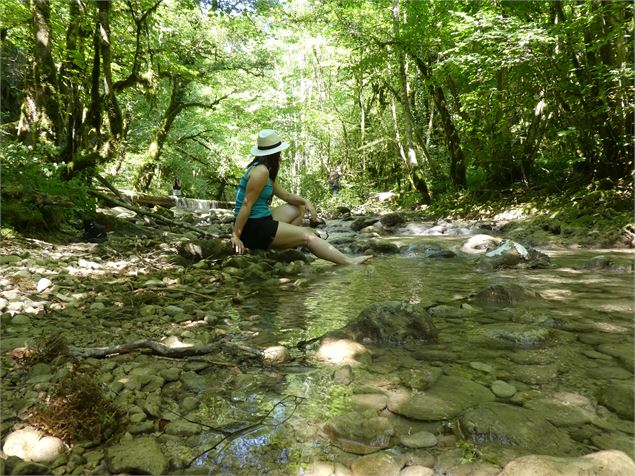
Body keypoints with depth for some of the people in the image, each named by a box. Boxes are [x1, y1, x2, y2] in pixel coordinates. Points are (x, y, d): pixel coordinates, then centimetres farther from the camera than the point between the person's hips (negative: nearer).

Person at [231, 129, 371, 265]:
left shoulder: (267, 172, 14)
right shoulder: (261, 171, -17)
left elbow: (286, 195, 17)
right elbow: (247, 204, -20)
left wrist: (305, 201, -1)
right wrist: (236, 235, -20)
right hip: (253, 228, -10)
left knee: (299, 208, 19)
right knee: (306, 235, -8)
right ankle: (349, 262, -7)